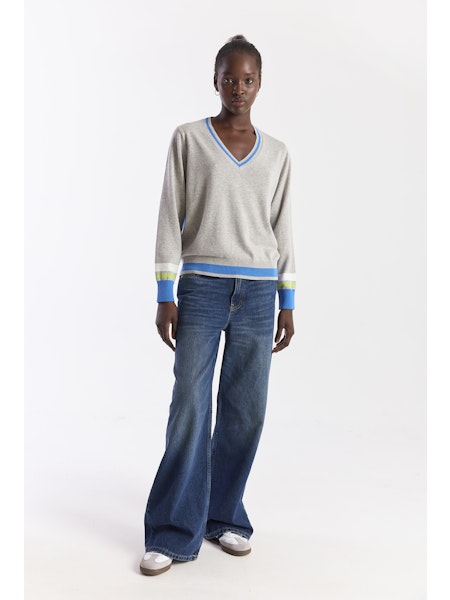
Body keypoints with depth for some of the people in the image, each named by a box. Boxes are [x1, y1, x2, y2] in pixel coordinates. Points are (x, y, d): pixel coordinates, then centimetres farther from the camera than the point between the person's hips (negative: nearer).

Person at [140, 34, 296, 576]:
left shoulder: (276, 154, 13)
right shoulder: (188, 139, 5)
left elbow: (282, 228, 14)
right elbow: (170, 217, 2)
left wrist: (287, 302, 9)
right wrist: (164, 295, -4)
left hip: (258, 293, 3)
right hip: (201, 287, -3)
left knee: (246, 410, 3)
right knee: (190, 406, -7)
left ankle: (223, 516, 19)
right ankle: (175, 531, 3)